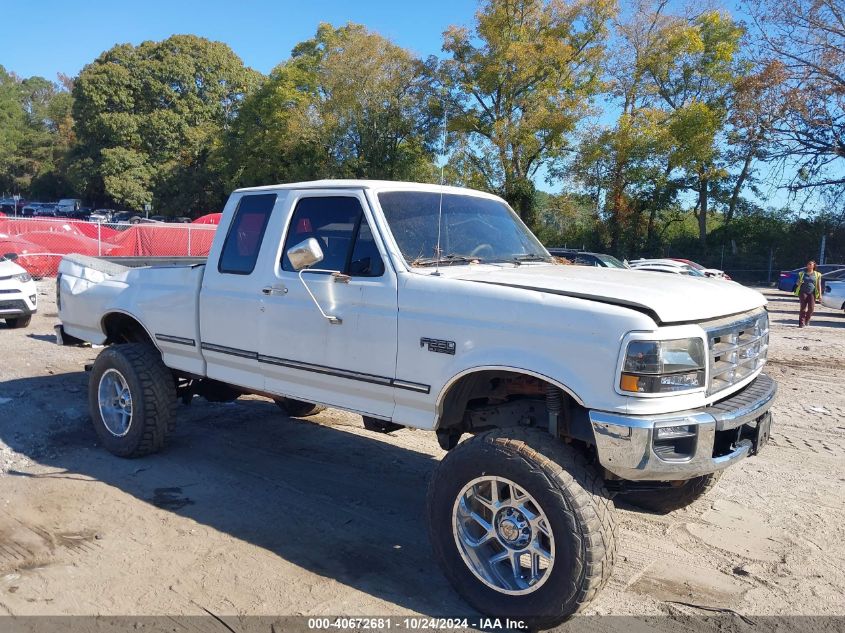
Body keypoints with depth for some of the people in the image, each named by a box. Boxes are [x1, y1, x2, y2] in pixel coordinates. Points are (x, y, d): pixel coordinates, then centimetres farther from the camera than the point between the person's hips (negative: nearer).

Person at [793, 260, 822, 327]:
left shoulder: (817, 274, 8)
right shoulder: (802, 273, 10)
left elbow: (819, 285, 6)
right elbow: (798, 283, 16)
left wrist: (820, 295, 0)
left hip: (812, 293, 0)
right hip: (803, 292, 0)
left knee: (811, 308, -4)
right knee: (803, 307, -7)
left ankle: (807, 320, 20)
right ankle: (801, 323, -6)